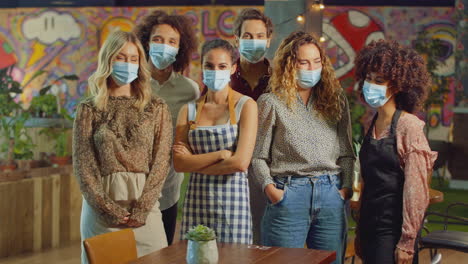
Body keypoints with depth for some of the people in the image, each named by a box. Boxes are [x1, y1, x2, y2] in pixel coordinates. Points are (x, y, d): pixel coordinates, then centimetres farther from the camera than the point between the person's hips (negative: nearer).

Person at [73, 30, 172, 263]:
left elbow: (160, 161, 0)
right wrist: (110, 209, -10)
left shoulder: (156, 108, 7)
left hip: (145, 206, 1)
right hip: (101, 207, 0)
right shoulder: (89, 109, 4)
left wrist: (141, 209, -10)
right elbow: (83, 165, -1)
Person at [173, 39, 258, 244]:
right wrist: (221, 154, -11)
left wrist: (194, 162, -3)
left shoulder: (245, 106, -2)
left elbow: (241, 162, -12)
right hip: (196, 198, 3)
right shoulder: (189, 110, 8)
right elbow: (179, 163, -2)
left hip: (232, 197, -3)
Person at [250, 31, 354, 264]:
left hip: (331, 194, 3)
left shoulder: (335, 99, 12)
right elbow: (258, 156, 1)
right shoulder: (271, 103, 2)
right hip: (288, 194, -3)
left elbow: (346, 153, 13)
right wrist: (269, 188, -13)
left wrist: (346, 186, 1)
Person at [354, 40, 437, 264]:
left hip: (393, 229, -7)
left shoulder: (409, 126, -13)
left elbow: (416, 190, -16)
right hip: (370, 226, 7)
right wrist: (360, 233, 16)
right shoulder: (373, 125, 10)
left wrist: (407, 243, -17)